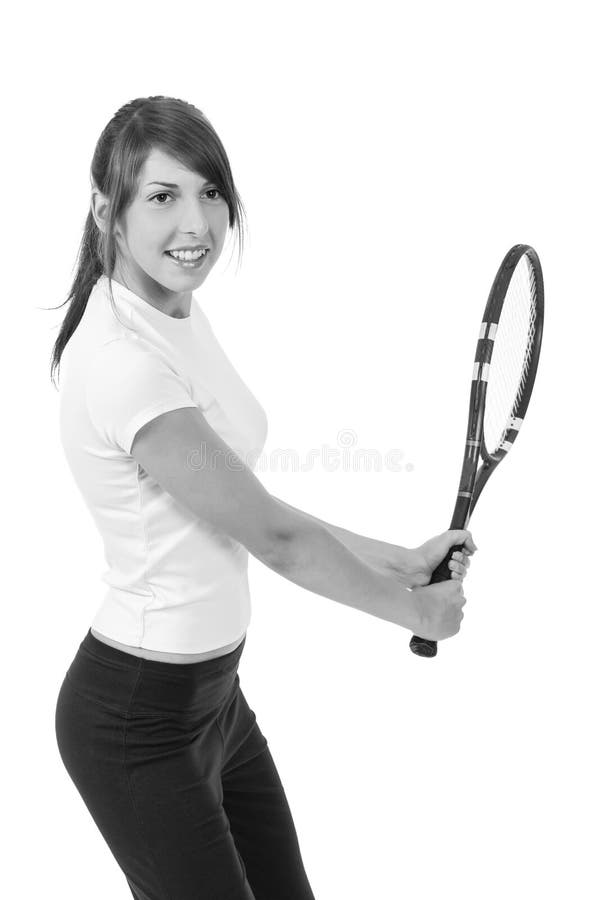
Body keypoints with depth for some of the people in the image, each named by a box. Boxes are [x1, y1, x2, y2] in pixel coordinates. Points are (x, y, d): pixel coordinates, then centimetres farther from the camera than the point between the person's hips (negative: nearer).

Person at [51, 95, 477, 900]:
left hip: (214, 689, 9)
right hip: (139, 719, -8)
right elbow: (273, 536, -21)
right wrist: (416, 609, -7)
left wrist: (399, 562, 5)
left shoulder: (184, 312, 2)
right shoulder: (122, 361, -27)